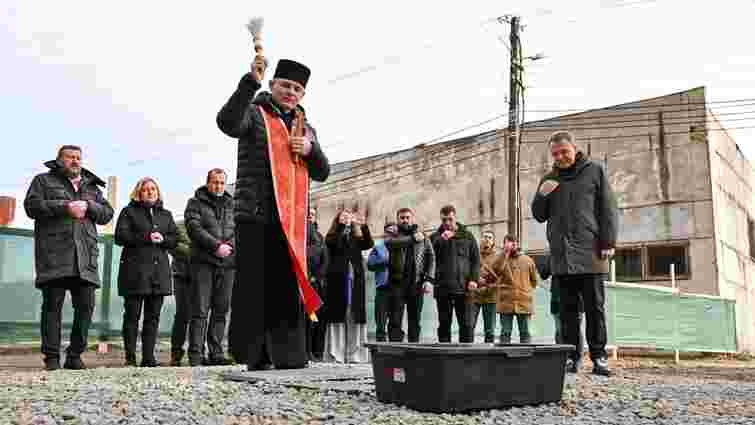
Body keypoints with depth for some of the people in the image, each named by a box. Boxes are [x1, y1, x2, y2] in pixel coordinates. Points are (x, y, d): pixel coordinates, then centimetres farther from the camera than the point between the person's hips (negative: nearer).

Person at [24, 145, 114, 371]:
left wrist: (89, 206, -2)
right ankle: (52, 357, 2)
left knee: (86, 306, -1)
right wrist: (64, 207, -10)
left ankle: (75, 356, 8)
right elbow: (32, 206, -1)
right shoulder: (43, 181, 14)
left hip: (85, 255, 4)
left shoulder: (91, 187, 25)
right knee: (52, 305, -4)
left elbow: (107, 214, 16)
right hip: (53, 253, -3)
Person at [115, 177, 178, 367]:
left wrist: (162, 239, -8)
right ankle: (130, 357, 4)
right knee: (132, 315, -2)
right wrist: (146, 237, -12)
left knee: (153, 316, 3)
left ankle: (148, 357, 6)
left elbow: (174, 240, 13)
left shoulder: (166, 215, 20)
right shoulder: (129, 212, 8)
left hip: (159, 270, 4)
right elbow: (120, 236, -4)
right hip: (134, 269, -3)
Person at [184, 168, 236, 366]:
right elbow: (195, 229, -6)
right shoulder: (195, 203, 8)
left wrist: (230, 245, -6)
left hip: (227, 263, 4)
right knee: (200, 311, -6)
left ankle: (216, 353, 7)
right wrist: (216, 246, -15)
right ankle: (196, 354, -5)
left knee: (221, 311, 4)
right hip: (203, 262, -4)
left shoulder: (231, 205, 20)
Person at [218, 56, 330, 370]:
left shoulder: (306, 128, 23)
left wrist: (310, 149, -2)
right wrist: (251, 82, -21)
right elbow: (228, 123, -16)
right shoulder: (254, 113, 7)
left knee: (288, 286, 4)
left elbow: (322, 173, 18)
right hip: (255, 214, -5)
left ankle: (289, 356, 9)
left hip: (293, 219, 5)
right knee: (254, 284, -5)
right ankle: (253, 355, 1)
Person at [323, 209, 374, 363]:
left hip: (355, 281, 3)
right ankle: (335, 354, -4)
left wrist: (363, 226, -13)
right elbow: (333, 243, -14)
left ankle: (354, 354, 4)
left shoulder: (356, 238, 16)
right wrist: (341, 225, -16)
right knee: (338, 314, -5)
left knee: (355, 315, 1)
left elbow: (369, 244, -2)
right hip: (338, 280, -3)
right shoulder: (332, 236, 9)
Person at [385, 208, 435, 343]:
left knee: (415, 320, 5)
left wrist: (428, 279, -7)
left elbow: (431, 258, 5)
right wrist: (412, 238, -17)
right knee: (395, 320, -3)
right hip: (397, 283, -1)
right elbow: (390, 242, -15)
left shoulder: (423, 237, 13)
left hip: (416, 284, 1)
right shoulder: (394, 235, 10)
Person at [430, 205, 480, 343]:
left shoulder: (467, 236, 11)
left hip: (463, 286, 0)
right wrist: (441, 239, -15)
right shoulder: (435, 237, 10)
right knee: (444, 323, 5)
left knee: (465, 324, 0)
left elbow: (476, 259, 8)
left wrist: (473, 279, -5)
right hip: (442, 287, 1)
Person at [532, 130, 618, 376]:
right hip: (561, 255, 3)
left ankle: (599, 357, 3)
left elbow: (608, 209, 2)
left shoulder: (594, 171, 7)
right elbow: (539, 216, 18)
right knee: (568, 309, 5)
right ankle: (571, 357, 8)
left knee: (595, 308, -1)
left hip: (590, 253, -3)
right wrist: (541, 195, -2)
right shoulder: (549, 179, 16)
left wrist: (608, 242, -8)